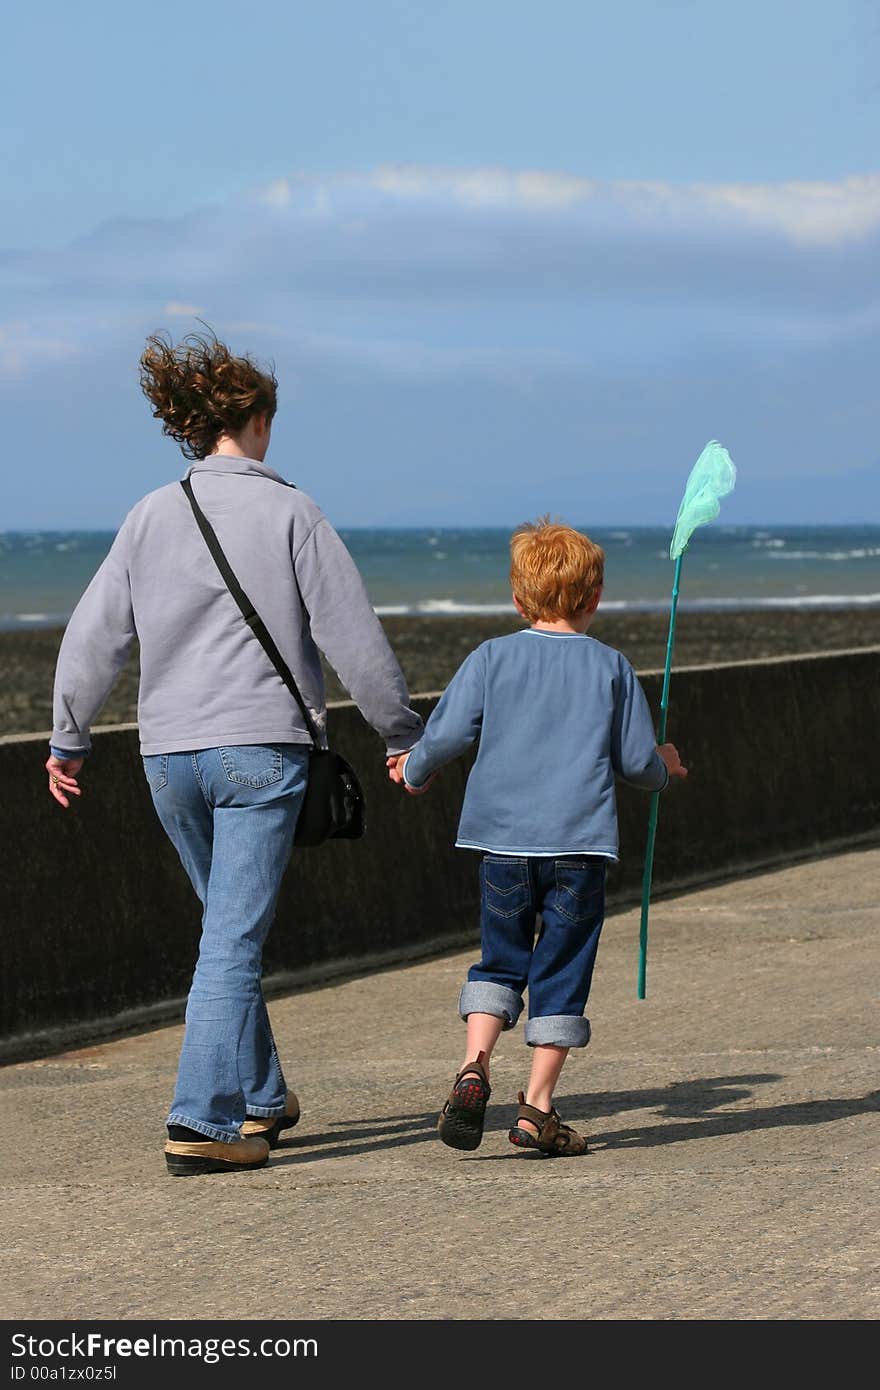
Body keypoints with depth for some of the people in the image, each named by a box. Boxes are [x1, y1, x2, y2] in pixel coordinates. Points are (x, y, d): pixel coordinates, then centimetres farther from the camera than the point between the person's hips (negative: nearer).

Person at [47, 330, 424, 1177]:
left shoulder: (151, 516, 6)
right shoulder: (289, 513, -4)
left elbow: (94, 635, 7)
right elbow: (352, 637, -4)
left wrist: (69, 739, 18)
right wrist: (401, 733, 7)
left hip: (169, 754, 4)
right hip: (261, 746, -4)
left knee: (229, 926, 20)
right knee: (234, 940, -5)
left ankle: (259, 1099, 27)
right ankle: (200, 1124, -11)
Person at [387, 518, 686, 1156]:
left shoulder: (492, 658, 2)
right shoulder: (611, 667, 3)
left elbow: (447, 734, -2)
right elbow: (638, 760, 5)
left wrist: (415, 769, 19)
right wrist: (663, 766, 28)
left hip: (504, 839, 1)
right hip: (580, 841, -1)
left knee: (501, 961, 14)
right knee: (563, 971, 5)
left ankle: (474, 1068, -7)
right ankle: (538, 1107, 2)